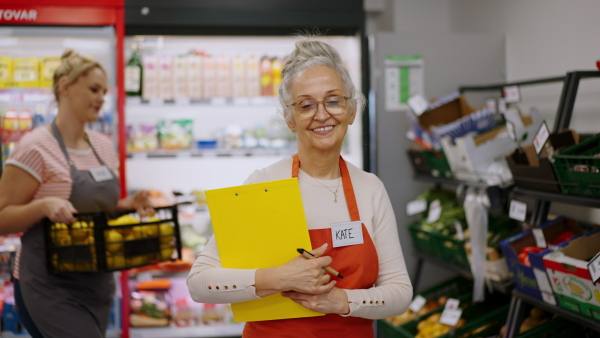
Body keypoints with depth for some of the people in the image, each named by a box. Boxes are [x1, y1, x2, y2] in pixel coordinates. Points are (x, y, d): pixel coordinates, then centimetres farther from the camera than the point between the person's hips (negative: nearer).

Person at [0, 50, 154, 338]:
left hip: (97, 285, 7)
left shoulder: (103, 145, 10)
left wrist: (129, 205, 0)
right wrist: (45, 205, -27)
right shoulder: (35, 147, -12)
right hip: (50, 289, -7)